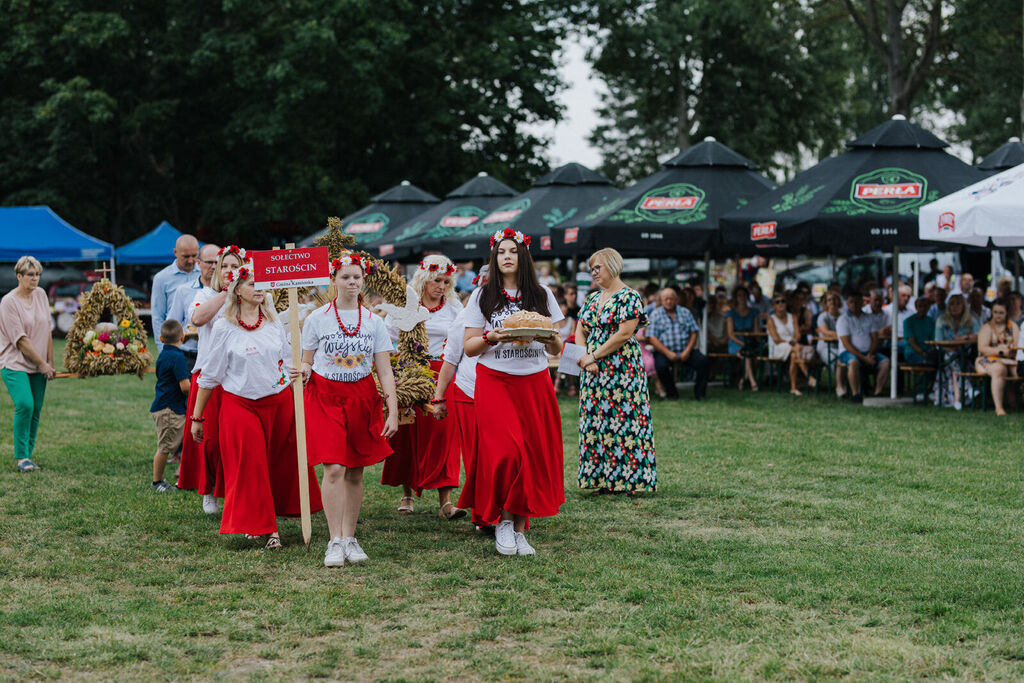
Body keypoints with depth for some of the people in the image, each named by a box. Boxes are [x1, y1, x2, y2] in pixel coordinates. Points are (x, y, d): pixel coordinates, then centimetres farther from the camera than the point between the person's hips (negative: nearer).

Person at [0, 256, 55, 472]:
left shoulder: (41, 295, 8)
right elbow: (20, 340, -14)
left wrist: (50, 362, 8)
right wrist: (42, 364, -11)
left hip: (38, 366, 6)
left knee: (36, 410, 2)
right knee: (25, 405, -20)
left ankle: (28, 456, 11)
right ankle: (22, 457, -12)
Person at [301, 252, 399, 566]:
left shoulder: (373, 321, 5)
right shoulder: (317, 319, 1)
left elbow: (385, 371, 4)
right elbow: (306, 364, 8)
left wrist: (393, 412, -4)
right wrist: (304, 371, -17)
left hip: (362, 396, 2)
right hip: (325, 396, -2)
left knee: (355, 472, 5)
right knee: (334, 469, -13)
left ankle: (350, 538, 15)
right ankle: (335, 542, -11)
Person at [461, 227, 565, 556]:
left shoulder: (542, 295, 11)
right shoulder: (482, 297, 6)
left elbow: (557, 348, 11)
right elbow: (468, 347, 3)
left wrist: (551, 339, -12)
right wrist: (491, 337, -15)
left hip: (535, 384, 2)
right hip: (495, 383, -2)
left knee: (534, 454, -2)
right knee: (505, 451, -16)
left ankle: (519, 529, 7)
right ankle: (502, 520, 2)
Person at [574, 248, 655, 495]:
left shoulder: (629, 297, -7)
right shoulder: (592, 299, 16)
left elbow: (624, 334, -16)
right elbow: (580, 331, 12)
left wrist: (593, 357, -14)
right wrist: (585, 360, -6)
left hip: (621, 369, -7)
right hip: (594, 372, 7)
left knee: (621, 418, -7)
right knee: (595, 420, 5)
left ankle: (625, 479, -3)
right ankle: (601, 478, 10)